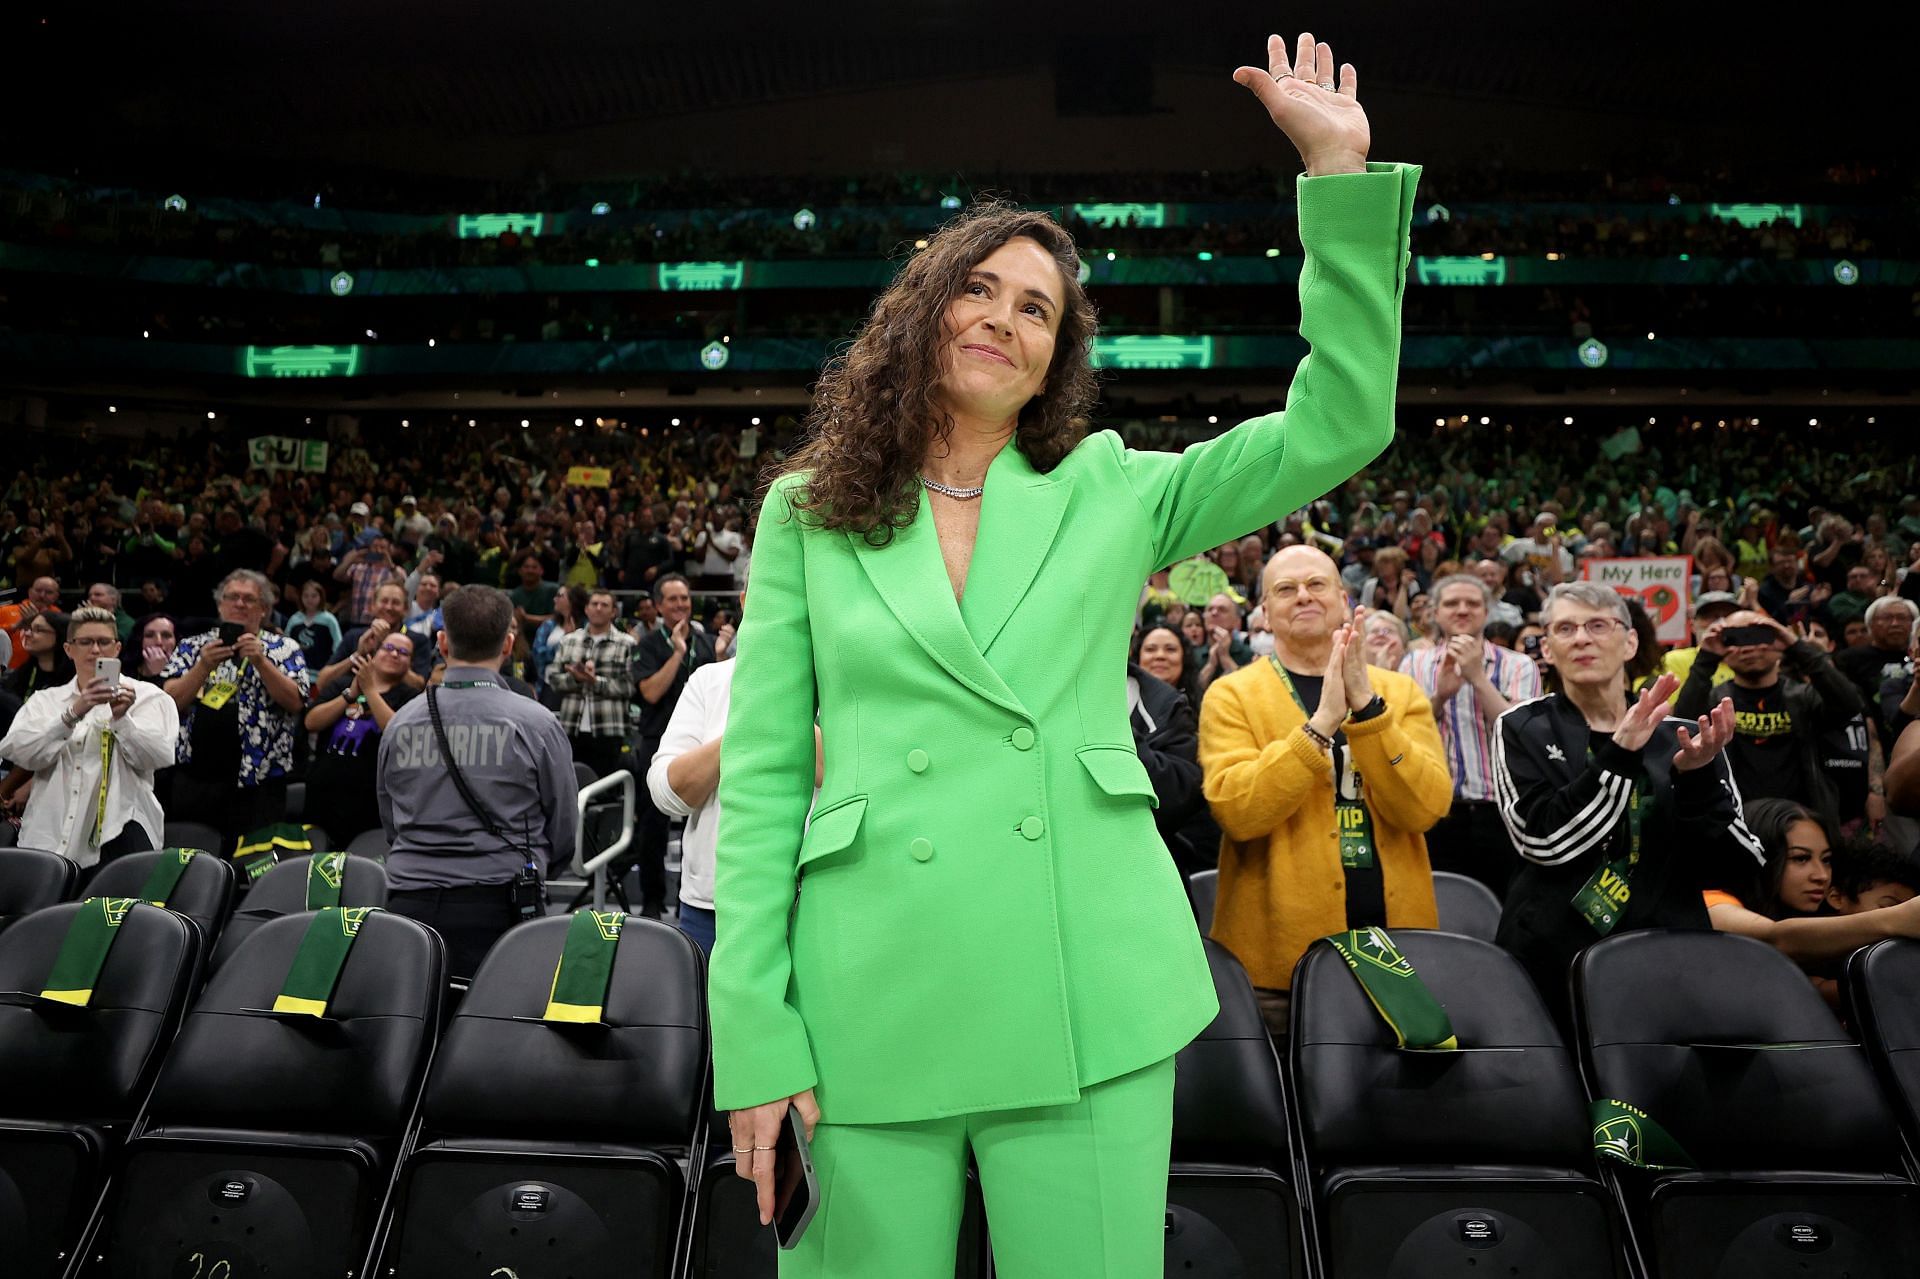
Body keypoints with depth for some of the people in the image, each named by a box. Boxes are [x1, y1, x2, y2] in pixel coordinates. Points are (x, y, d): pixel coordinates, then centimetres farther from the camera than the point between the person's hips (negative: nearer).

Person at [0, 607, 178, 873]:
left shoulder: (147, 696, 11)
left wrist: (121, 719, -20)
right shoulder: (45, 699, 18)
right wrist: (73, 713, -15)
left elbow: (159, 756, -3)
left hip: (119, 824, -2)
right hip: (50, 832, 3)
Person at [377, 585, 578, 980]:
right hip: (498, 904, -3)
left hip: (409, 902, 3)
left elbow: (389, 823, 16)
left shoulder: (401, 723, 4)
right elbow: (564, 831, 3)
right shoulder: (535, 723, -5)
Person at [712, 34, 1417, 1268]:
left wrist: (1342, 172, -4)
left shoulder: (1113, 495, 9)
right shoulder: (808, 514, 7)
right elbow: (763, 773, 3)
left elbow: (1339, 421, 2)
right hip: (875, 1006, 0)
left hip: (1088, 996, 1)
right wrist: (756, 1035, -3)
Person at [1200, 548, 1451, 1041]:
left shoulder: (1401, 692, 7)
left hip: (1395, 939, 3)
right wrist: (1321, 723, -22)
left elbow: (1425, 808, -8)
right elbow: (1236, 810, -16)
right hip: (1277, 957, -2)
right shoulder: (1231, 696, 0)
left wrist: (1365, 705, -17)